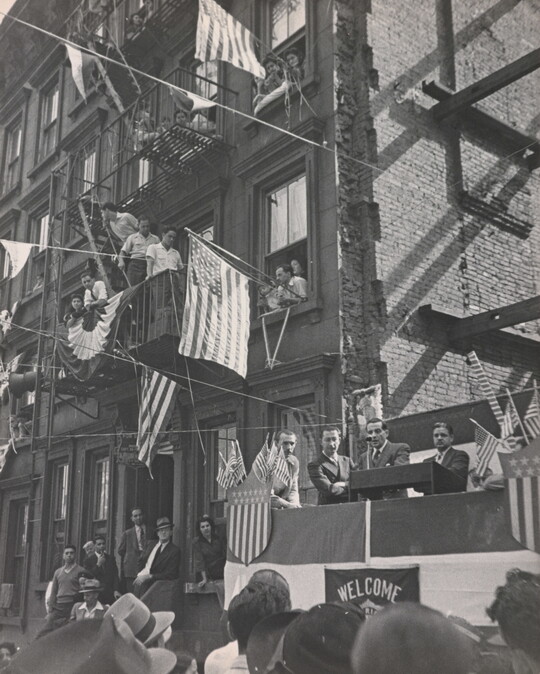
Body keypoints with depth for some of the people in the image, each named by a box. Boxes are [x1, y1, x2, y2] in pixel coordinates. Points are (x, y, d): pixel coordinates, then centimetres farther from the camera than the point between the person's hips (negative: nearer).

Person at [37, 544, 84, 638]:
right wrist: (50, 609, 8)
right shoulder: (58, 572, 17)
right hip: (58, 606, 4)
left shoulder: (80, 571, 2)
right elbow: (53, 592, 18)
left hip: (73, 606, -4)